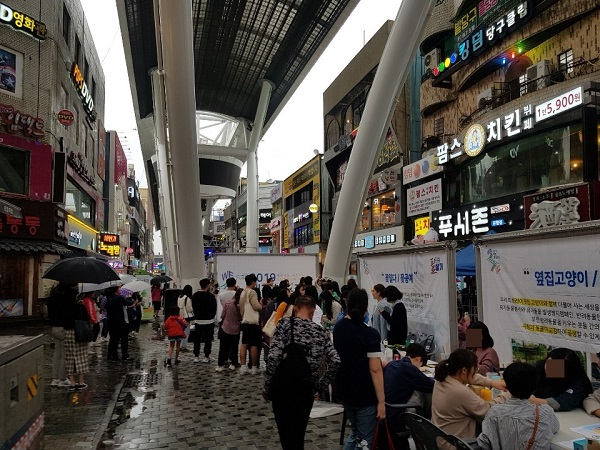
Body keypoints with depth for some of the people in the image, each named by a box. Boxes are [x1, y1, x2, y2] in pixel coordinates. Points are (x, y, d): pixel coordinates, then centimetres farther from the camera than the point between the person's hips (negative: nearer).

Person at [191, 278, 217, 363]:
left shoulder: (194, 295, 3)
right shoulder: (210, 296, -14)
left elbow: (193, 307, 10)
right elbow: (214, 308, -7)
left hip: (198, 320, 5)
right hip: (209, 321, -5)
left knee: (197, 339, 11)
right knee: (208, 339, 3)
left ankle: (196, 356, 12)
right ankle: (206, 357, 4)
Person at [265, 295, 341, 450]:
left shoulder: (285, 324, -7)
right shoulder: (321, 332, 4)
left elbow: (273, 357, -17)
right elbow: (336, 362, -5)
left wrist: (268, 386, -6)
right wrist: (319, 386, 4)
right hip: (306, 390, 4)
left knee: (287, 434, 6)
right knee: (299, 434, 21)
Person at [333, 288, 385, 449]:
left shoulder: (338, 327, 2)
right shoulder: (370, 335, -20)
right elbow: (375, 370, -22)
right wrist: (381, 401, -16)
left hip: (344, 390, 7)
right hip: (365, 395, -7)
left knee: (354, 433, 24)